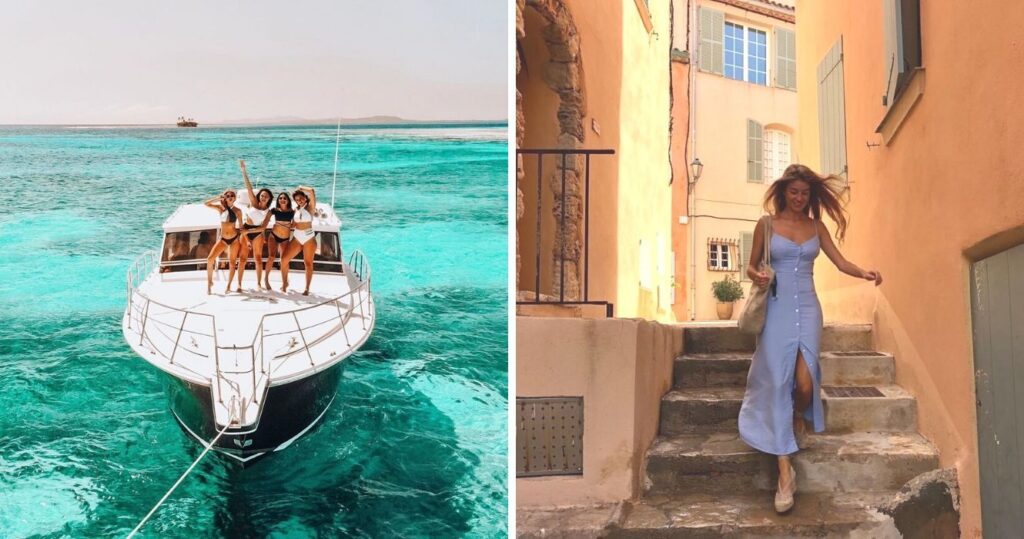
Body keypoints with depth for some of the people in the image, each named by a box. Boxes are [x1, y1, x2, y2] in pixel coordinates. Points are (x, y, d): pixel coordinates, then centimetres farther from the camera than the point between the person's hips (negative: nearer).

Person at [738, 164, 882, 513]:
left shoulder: (816, 226, 11)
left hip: (807, 307, 2)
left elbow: (840, 262, 6)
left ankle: (799, 417, 26)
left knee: (804, 382, -14)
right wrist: (756, 276, -14)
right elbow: (752, 265, 9)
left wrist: (864, 274, -14)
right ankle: (785, 472, -7)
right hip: (777, 309, -2)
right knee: (778, 382, -9)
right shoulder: (767, 223, 4)